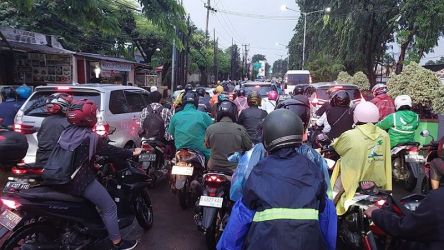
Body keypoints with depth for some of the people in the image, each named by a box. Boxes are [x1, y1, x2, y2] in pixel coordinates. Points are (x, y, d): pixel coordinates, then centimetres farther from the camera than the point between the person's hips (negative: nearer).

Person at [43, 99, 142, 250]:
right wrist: (132, 153, 5)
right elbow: (111, 151, -6)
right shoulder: (91, 137, -12)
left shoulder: (66, 132, 10)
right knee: (109, 208, 5)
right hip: (77, 181, -8)